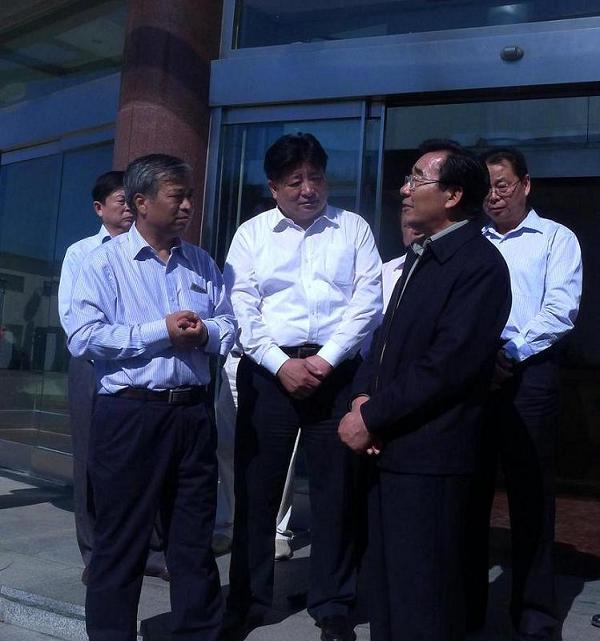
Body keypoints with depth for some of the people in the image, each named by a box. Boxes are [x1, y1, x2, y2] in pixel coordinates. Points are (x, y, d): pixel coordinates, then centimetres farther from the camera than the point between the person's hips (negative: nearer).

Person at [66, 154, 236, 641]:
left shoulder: (202, 263, 12)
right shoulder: (105, 262, -4)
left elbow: (228, 327, 12)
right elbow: (83, 338, -14)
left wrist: (204, 332, -11)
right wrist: (161, 331, -16)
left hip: (193, 412, 5)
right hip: (129, 414, -4)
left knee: (195, 536, 15)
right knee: (120, 540, 8)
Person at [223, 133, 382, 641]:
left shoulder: (354, 228, 7)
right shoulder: (252, 234, 8)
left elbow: (367, 301, -2)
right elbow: (242, 309, 0)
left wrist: (324, 360, -11)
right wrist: (281, 364, -11)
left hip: (337, 370, 0)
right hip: (269, 371, 1)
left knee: (335, 488, 5)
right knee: (256, 488, 6)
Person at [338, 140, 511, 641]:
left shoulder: (480, 264, -13)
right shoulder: (421, 257, 16)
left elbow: (447, 364, -20)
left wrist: (372, 418, -15)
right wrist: (364, 396, -1)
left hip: (427, 454, -8)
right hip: (390, 447, 9)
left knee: (421, 598, 3)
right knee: (386, 583, 19)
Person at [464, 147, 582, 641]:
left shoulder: (556, 238, 7)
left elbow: (561, 308, -6)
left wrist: (510, 353, -15)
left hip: (528, 374, -3)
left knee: (530, 494, 1)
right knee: (470, 491, 8)